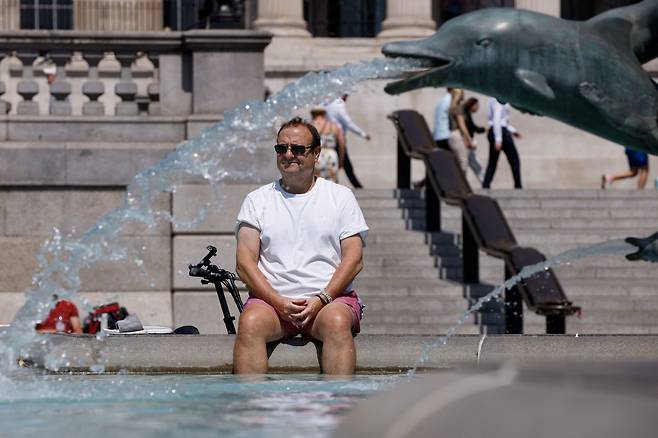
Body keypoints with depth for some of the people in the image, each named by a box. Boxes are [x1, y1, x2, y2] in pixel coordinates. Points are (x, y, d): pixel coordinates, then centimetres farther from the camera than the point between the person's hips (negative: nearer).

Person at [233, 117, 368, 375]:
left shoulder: (340, 196, 13)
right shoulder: (258, 199, 14)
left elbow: (354, 259, 4)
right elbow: (244, 262, 5)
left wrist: (321, 299, -11)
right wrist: (278, 302, -11)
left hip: (330, 297, -1)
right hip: (271, 298, 1)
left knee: (337, 322, -35)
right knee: (250, 322, -32)